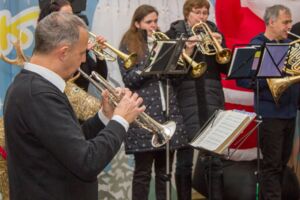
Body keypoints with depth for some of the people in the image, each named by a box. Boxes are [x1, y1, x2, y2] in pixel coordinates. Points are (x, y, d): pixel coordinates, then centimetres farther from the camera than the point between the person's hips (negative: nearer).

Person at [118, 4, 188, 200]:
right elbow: (129, 79, -8)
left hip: (169, 110, 4)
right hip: (143, 113, -4)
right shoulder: (128, 46, 2)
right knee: (143, 171, -1)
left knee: (165, 169, 8)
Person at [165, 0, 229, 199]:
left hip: (212, 99, 3)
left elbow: (226, 68, 6)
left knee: (214, 156, 4)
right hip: (186, 99, -3)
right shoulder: (174, 34, 3)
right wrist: (186, 52, -20)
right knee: (184, 158, 1)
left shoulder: (214, 33, 12)